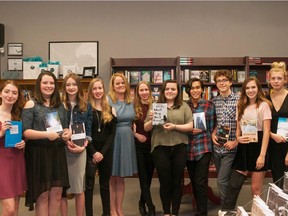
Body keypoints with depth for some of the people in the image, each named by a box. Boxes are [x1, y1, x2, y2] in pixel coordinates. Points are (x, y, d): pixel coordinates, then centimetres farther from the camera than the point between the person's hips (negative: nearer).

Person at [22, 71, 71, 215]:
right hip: (38, 153, -5)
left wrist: (67, 133, -5)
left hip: (57, 152, 5)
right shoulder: (31, 104, -5)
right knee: (42, 196, 4)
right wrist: (46, 134, -25)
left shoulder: (60, 105, 11)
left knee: (56, 195, 9)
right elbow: (25, 131, -12)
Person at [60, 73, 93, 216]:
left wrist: (82, 146, -8)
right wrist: (66, 142, -16)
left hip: (80, 150, 2)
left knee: (79, 187, 7)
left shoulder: (86, 106, 9)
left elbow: (88, 130, 6)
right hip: (62, 149, -2)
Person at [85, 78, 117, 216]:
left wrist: (103, 152, -8)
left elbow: (112, 133, 3)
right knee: (89, 184, -1)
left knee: (105, 183, 13)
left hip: (106, 151, 3)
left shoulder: (110, 109, 7)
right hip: (90, 151, -3)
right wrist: (93, 152, -13)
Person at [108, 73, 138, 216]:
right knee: (112, 178, 6)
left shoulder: (131, 101, 10)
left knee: (121, 178, 13)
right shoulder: (108, 100, -7)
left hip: (127, 141, 5)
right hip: (113, 141, -5)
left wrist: (133, 132, 9)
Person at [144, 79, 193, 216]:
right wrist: (151, 120, -13)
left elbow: (190, 126, 0)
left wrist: (175, 126, -14)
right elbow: (146, 128, 7)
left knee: (177, 181, 7)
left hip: (179, 148, 0)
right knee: (165, 181, 5)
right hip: (160, 148, 0)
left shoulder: (184, 106, 7)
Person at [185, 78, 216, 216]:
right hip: (188, 148, 3)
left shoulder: (209, 105, 0)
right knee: (194, 182, 13)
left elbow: (212, 128, 3)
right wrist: (189, 131, -9)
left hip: (204, 148, -3)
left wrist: (210, 144, -1)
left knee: (200, 182, -8)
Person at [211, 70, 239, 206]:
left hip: (230, 149, -5)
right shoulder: (214, 101, 7)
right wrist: (213, 134, 1)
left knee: (222, 181, -8)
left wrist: (235, 142, -15)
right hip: (216, 147, 6)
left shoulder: (239, 100, -10)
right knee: (223, 180, 17)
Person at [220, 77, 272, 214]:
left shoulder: (264, 105, -5)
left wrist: (262, 155, -16)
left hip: (257, 147, -5)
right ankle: (225, 211, 10)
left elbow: (266, 132, -10)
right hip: (243, 149, 5)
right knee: (233, 184, 3)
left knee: (256, 188, 4)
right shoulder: (241, 106, 13)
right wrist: (238, 138, -6)